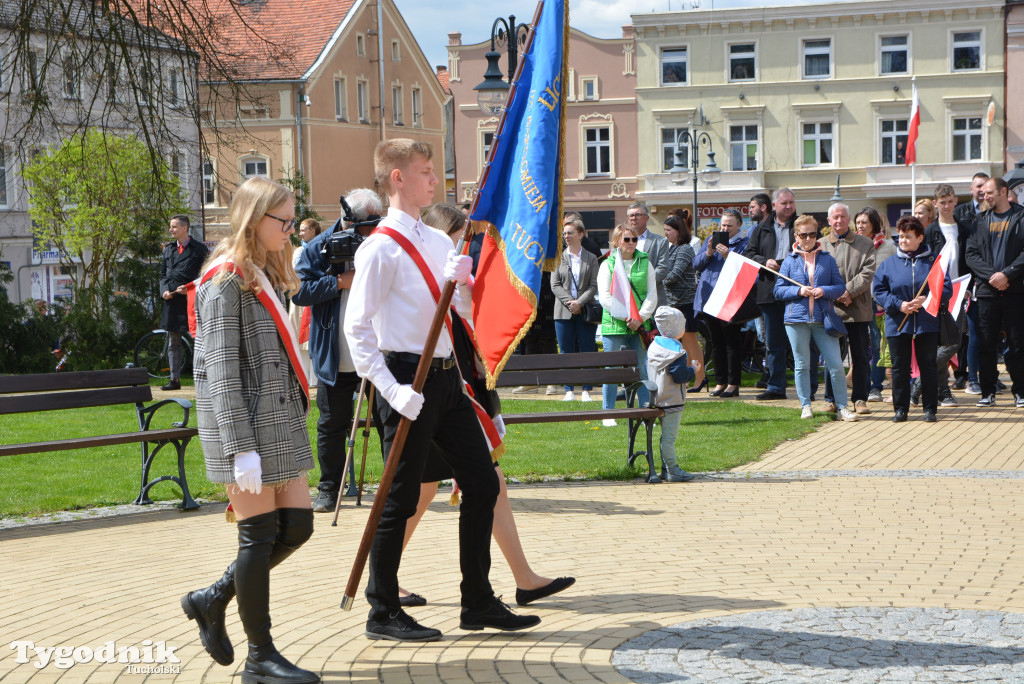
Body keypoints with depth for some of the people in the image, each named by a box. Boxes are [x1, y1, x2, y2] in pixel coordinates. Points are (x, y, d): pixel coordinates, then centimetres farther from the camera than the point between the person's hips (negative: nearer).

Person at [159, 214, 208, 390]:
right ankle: (174, 379, 13)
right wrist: (164, 290, 0)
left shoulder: (199, 249, 0)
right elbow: (163, 274, 20)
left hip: (193, 300, -5)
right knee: (173, 343, 7)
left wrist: (190, 288, -15)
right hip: (173, 301, 5)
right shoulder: (168, 249, 16)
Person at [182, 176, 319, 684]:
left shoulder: (266, 278, 16)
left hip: (281, 423, 9)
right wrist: (242, 449, -21)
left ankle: (213, 600, 24)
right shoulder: (226, 281, -12)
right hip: (246, 427, -9)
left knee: (297, 525, 7)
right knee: (259, 533, -3)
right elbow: (220, 369, -17)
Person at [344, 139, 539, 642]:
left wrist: (462, 283, -6)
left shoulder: (439, 241, 14)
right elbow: (356, 327, -14)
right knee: (401, 499, -1)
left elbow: (461, 314, 16)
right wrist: (391, 389, -20)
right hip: (410, 380, -8)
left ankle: (478, 602, 18)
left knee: (481, 483, 8)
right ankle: (383, 613, 11)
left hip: (447, 376, 8)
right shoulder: (381, 248, -11)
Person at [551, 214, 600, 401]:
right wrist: (569, 302, -12)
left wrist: (580, 302, -14)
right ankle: (569, 391, 7)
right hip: (564, 312, 1)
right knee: (566, 352, 2)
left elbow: (594, 286, 0)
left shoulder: (591, 258, 6)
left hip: (586, 311, -1)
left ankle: (586, 391, 5)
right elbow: (555, 285, 2)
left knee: (587, 351, 0)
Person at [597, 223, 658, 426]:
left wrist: (640, 318, -9)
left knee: (642, 369, 3)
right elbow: (604, 297, -4)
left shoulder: (645, 264, 10)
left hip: (640, 325, 2)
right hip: (614, 324, -2)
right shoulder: (607, 265, 3)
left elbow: (652, 295, 6)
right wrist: (626, 317, -14)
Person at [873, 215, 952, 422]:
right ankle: (900, 408, 13)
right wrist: (899, 304, -12)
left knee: (928, 365, 3)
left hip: (927, 324, -1)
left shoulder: (933, 262, 2)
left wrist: (927, 299, -19)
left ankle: (930, 408, 10)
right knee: (899, 367, 4)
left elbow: (946, 288, -3)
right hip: (897, 324, 1)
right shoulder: (888, 264, 5)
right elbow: (878, 290, 1)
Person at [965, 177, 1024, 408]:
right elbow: (971, 254, 6)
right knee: (987, 345, 2)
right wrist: (991, 275, -9)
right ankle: (988, 392, 8)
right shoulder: (980, 221, 13)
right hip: (987, 291, 3)